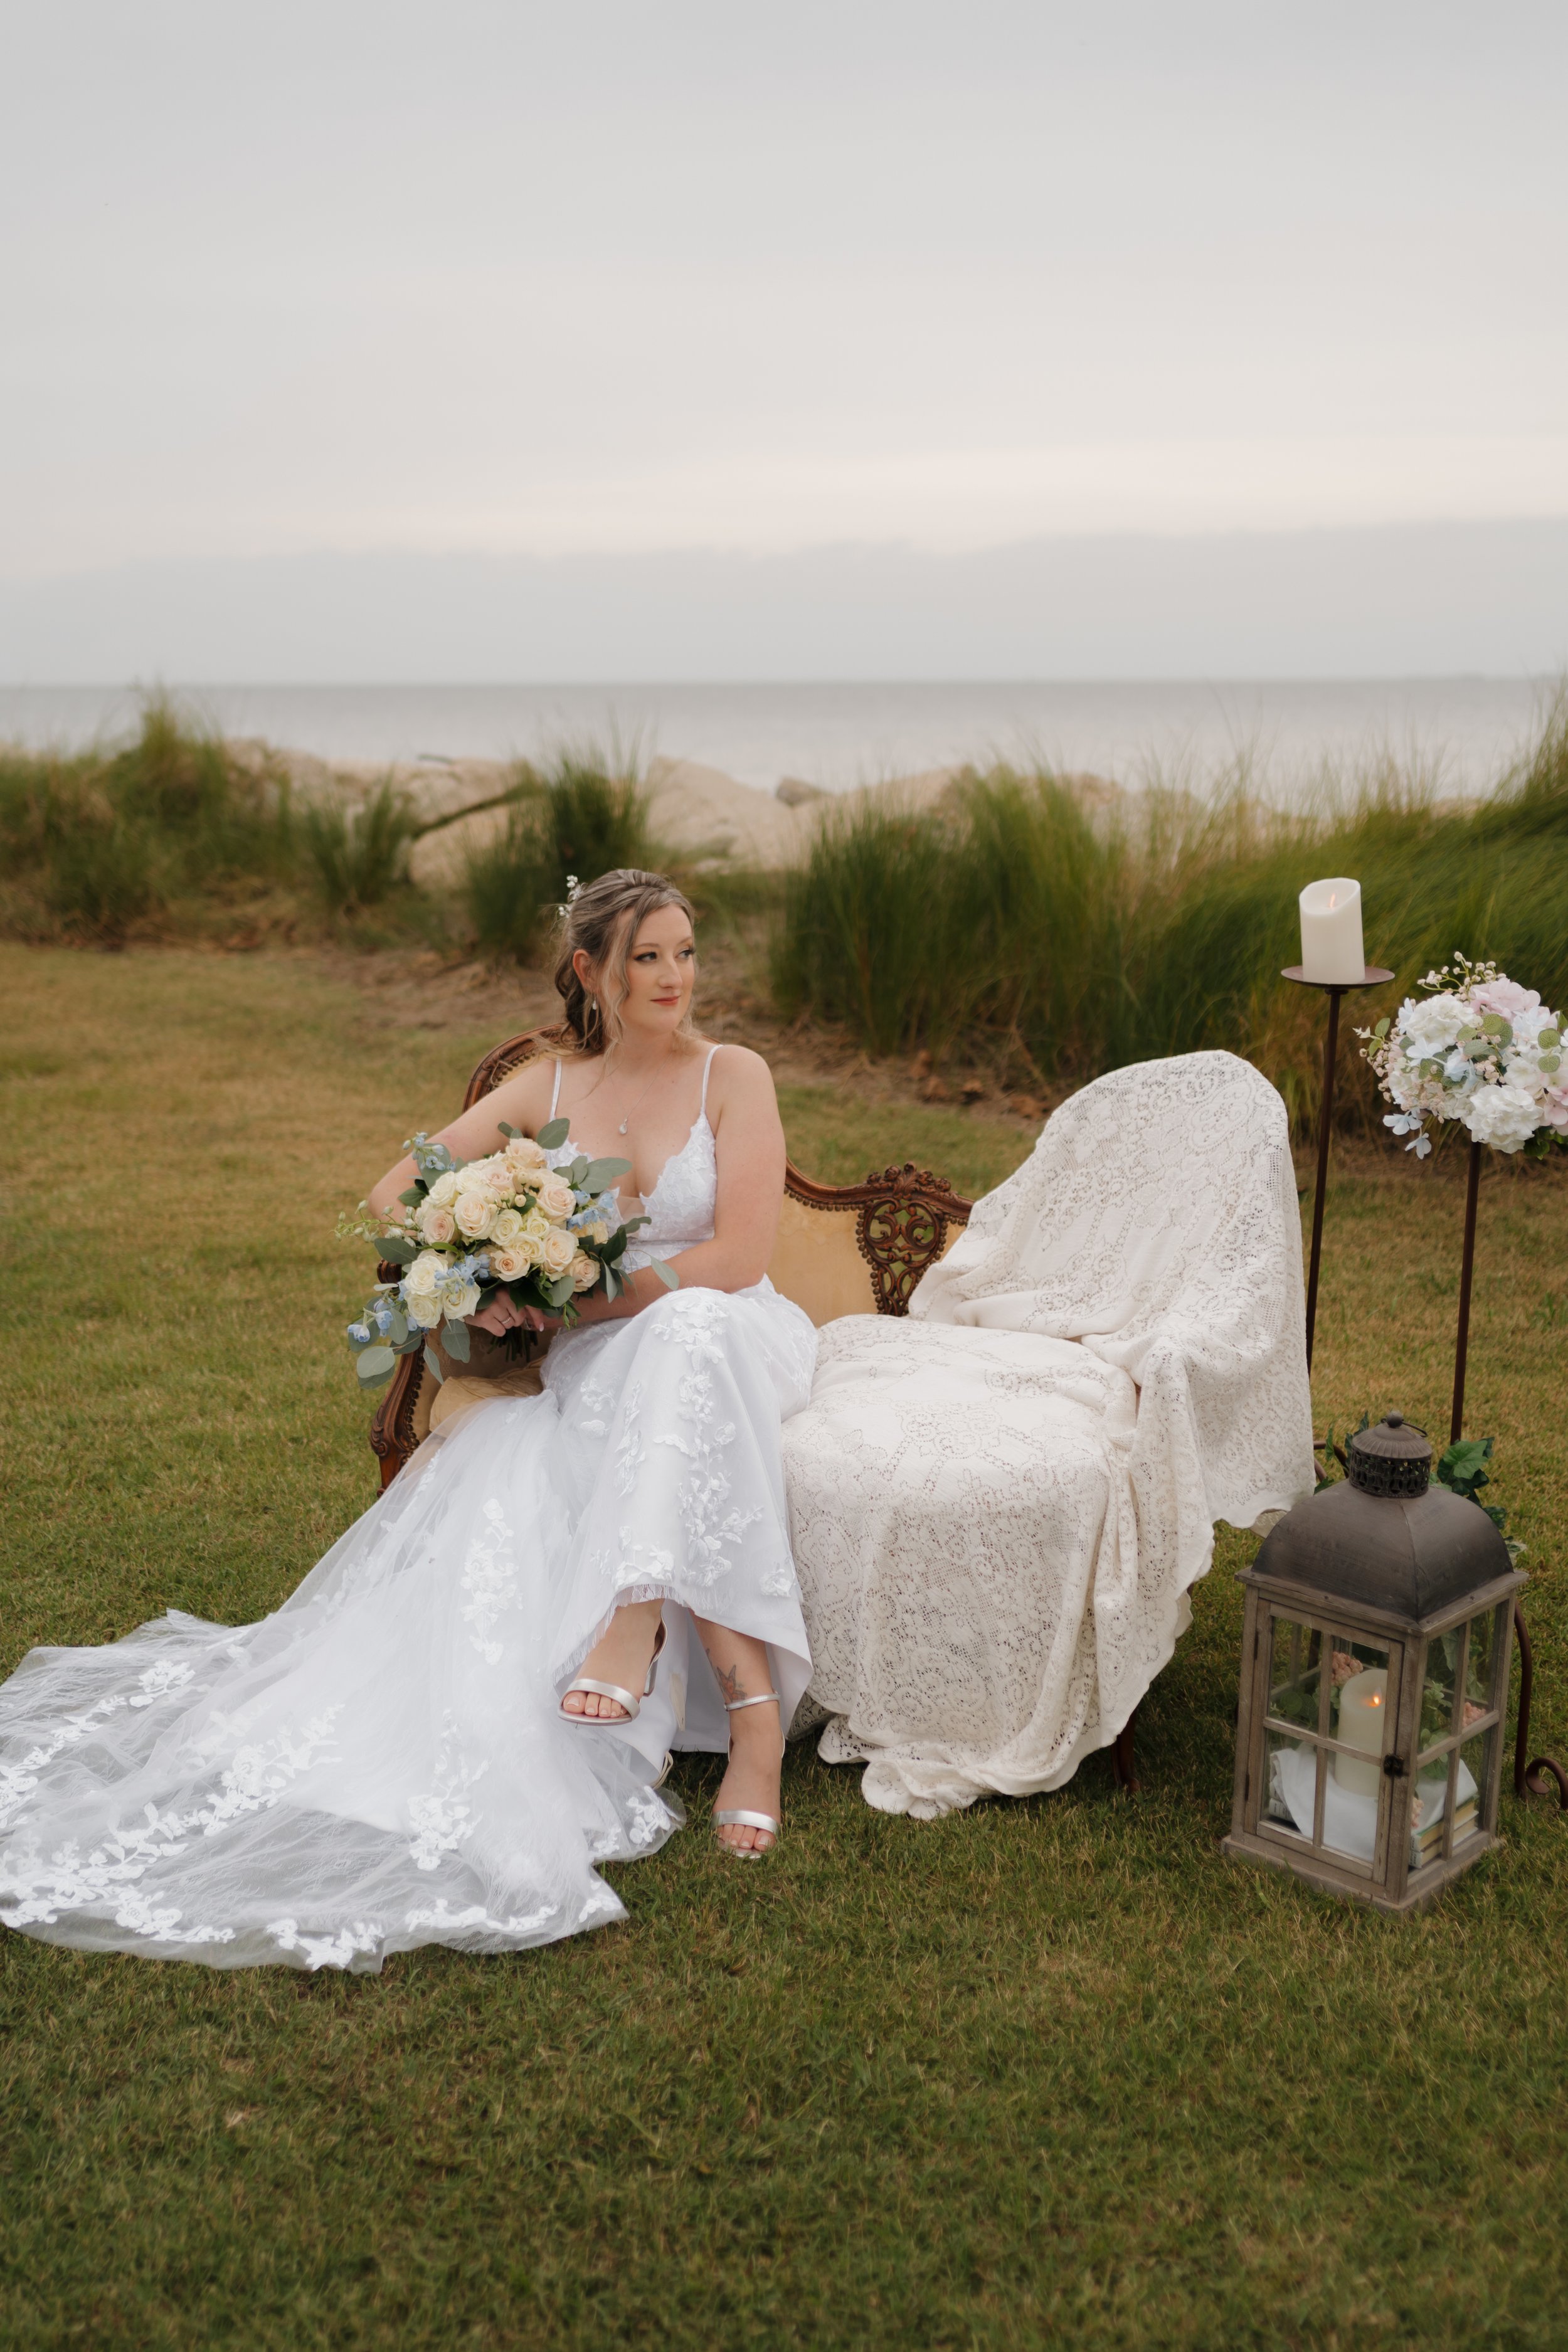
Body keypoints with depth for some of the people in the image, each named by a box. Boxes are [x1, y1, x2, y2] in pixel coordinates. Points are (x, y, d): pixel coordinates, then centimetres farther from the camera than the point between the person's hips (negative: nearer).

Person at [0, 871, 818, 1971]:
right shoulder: (549, 1085, 9)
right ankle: (750, 1698, -37)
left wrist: (583, 1296, -11)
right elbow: (397, 1192, 10)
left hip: (732, 1338, -2)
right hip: (597, 1366, 3)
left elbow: (737, 1258, -10)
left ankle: (634, 1618, -41)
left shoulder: (734, 1075, 0)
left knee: (689, 1327, -41)